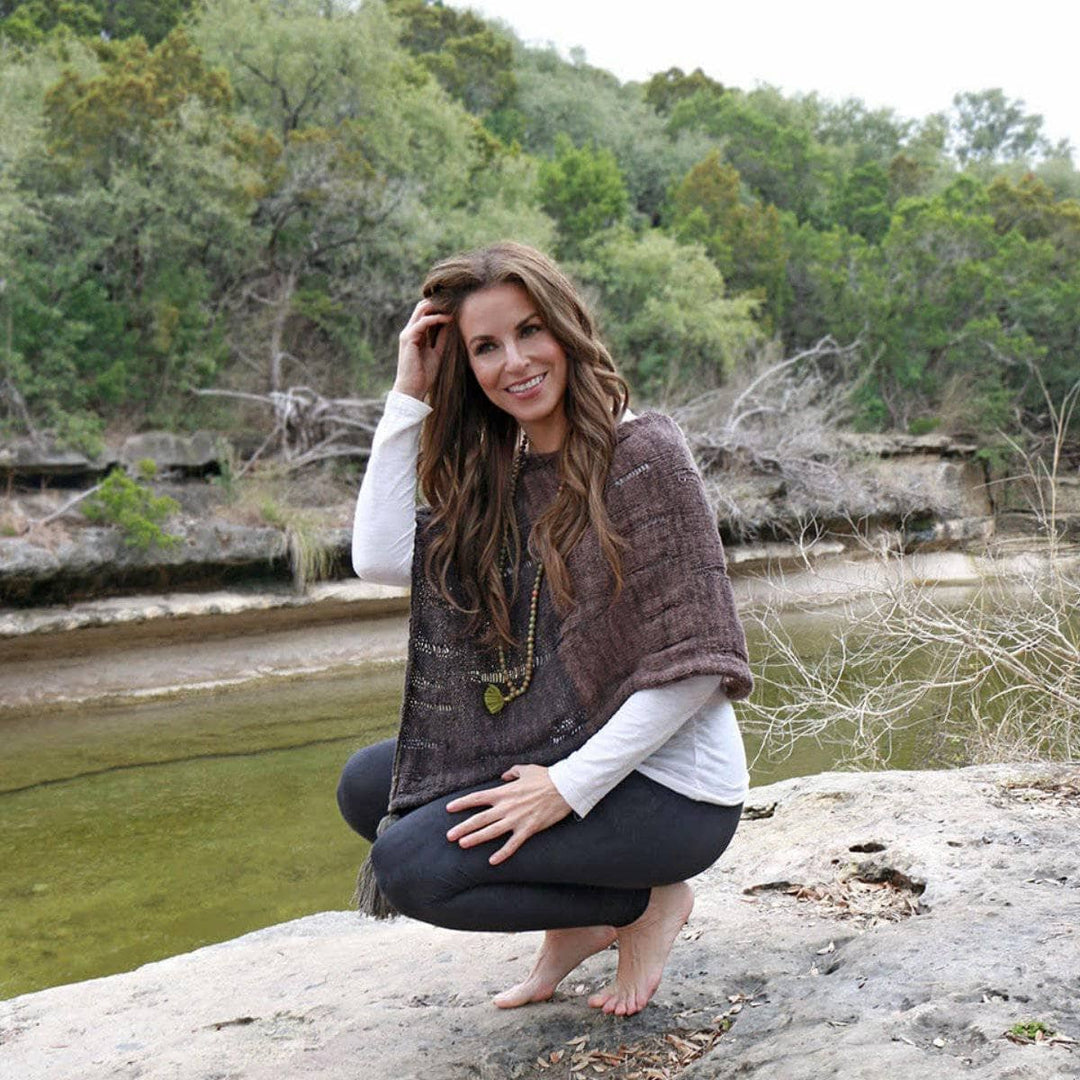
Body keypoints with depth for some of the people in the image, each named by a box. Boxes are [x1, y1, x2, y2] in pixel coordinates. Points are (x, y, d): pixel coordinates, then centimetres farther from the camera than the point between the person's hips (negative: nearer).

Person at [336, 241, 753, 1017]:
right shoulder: (503, 479, 7)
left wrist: (571, 786, -21)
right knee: (368, 786, 7)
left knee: (409, 864, -17)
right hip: (566, 753, 8)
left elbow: (696, 662, -18)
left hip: (671, 784, -8)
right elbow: (382, 560, -8)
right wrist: (408, 398, -5)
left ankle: (647, 901, 1)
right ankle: (583, 917, 11)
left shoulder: (643, 453, -14)